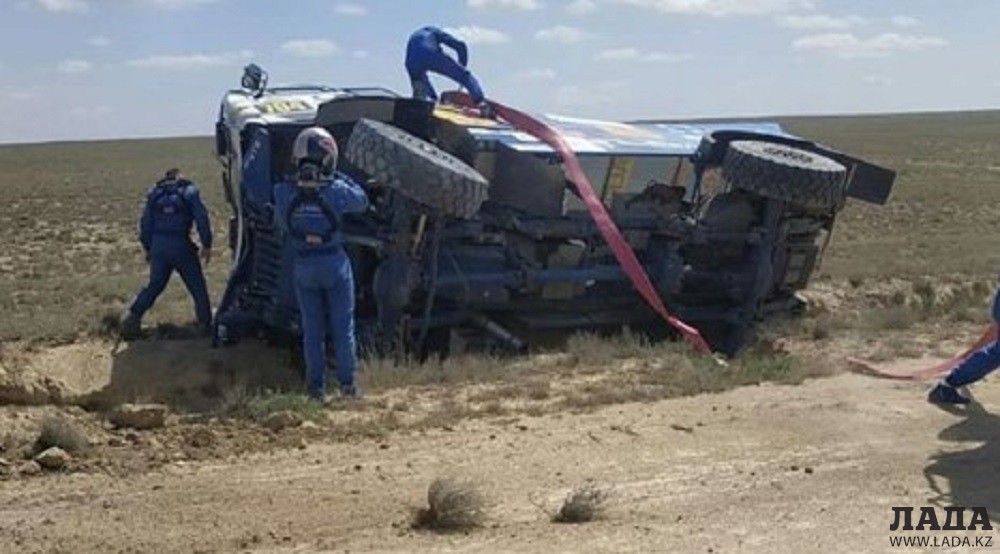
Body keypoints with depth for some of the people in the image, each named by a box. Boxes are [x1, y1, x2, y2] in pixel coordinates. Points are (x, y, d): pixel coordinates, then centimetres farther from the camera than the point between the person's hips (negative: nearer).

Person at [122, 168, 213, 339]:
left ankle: (133, 317, 8)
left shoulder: (154, 193, 11)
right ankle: (206, 323, 10)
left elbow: (145, 222, 10)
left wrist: (147, 248, 18)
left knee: (154, 286, 17)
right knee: (197, 287, 8)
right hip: (181, 246, -3)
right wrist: (206, 245, -1)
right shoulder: (190, 192, 2)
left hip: (158, 246, 3)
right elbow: (202, 219, -5)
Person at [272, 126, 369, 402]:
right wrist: (342, 178, 12)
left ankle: (317, 387, 15)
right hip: (334, 263, -2)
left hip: (303, 266, 2)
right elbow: (362, 201, 2)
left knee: (312, 328, 12)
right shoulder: (337, 191, -18)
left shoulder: (284, 193, -13)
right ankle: (347, 383, 16)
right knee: (342, 326, 11)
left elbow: (280, 224, 3)